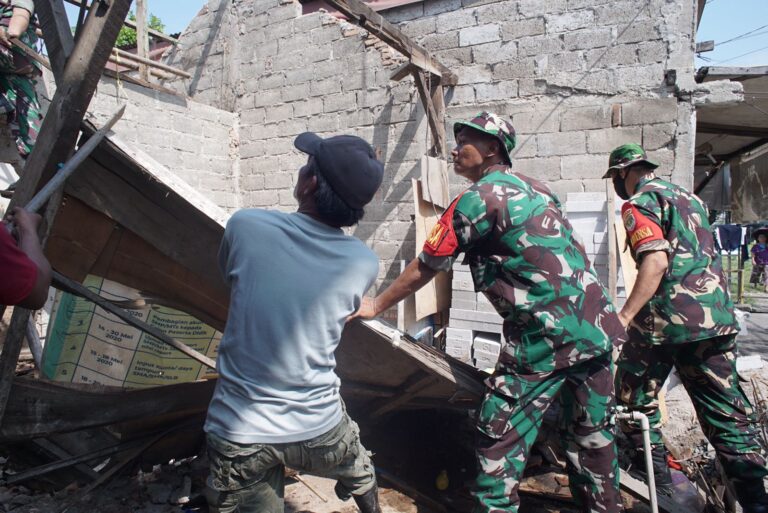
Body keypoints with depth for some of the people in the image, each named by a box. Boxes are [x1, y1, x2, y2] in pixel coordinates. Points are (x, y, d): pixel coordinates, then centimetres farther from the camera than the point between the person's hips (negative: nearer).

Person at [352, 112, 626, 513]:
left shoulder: (476, 199, -8)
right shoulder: (537, 189, 15)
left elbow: (423, 270, -3)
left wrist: (375, 306, 10)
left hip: (543, 339, -8)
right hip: (596, 329, 8)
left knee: (499, 444, 2)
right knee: (592, 438, 20)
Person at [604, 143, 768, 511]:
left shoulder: (640, 203, -6)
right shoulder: (687, 196, 20)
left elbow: (656, 262, -20)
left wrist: (624, 316, -23)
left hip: (667, 319, -8)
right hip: (718, 317, 8)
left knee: (636, 397, 12)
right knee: (727, 411, 11)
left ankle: (655, 475, 22)